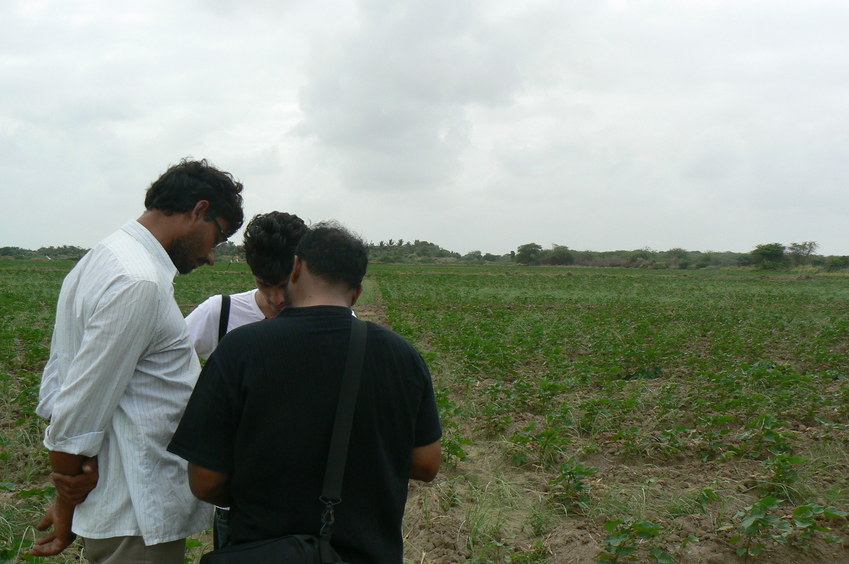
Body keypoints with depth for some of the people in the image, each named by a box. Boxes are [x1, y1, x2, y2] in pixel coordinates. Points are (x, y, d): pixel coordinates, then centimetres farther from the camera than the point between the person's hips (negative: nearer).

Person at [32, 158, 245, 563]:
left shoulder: (101, 260, 10)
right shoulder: (140, 284, -22)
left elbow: (55, 386, 13)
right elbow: (79, 415, -20)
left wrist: (67, 499, 13)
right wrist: (67, 514, -4)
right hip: (138, 522, -9)